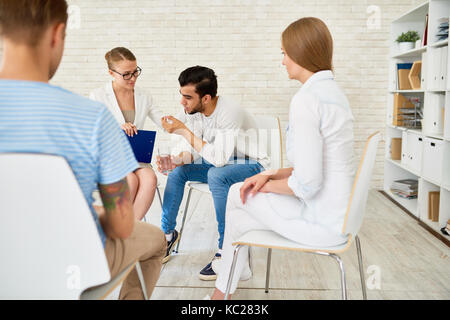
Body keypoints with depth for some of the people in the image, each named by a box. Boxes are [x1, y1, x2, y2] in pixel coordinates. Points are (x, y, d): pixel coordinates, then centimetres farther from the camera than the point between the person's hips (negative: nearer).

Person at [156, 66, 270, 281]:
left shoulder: (230, 113, -30)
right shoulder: (194, 110, -7)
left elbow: (218, 158, -37)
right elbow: (189, 148, -3)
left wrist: (183, 130, -35)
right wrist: (174, 159, -26)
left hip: (252, 164, -7)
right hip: (221, 162, 8)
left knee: (216, 175, -35)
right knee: (177, 170, -8)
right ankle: (168, 233, 7)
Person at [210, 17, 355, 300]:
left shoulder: (306, 99, -23)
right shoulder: (333, 91, 8)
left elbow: (307, 184, -26)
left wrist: (269, 184, -6)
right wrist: (272, 175, 6)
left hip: (324, 224, -9)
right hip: (340, 211, 9)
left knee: (239, 197, 9)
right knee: (238, 191, 16)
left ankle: (225, 287, 33)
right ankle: (225, 286, 32)